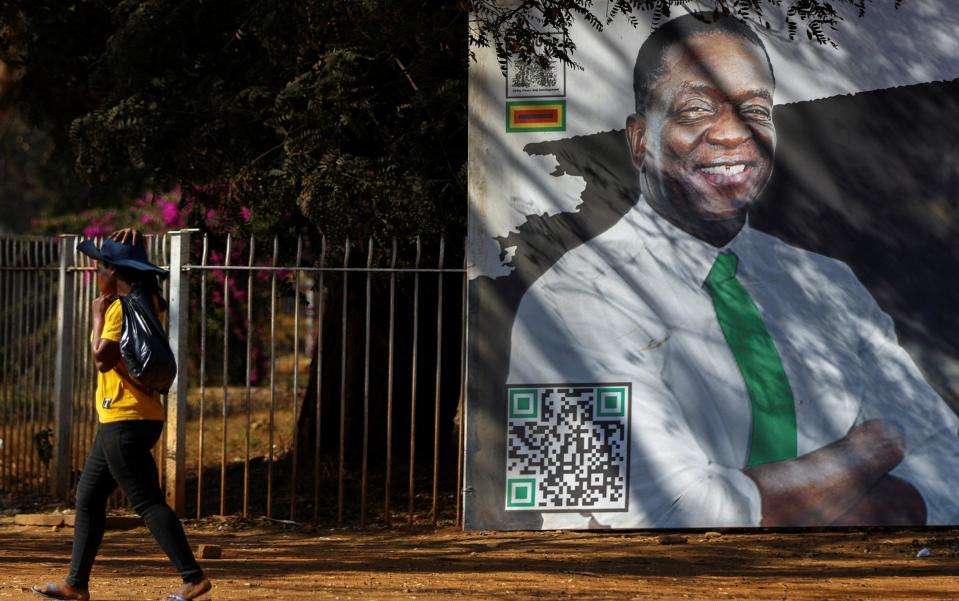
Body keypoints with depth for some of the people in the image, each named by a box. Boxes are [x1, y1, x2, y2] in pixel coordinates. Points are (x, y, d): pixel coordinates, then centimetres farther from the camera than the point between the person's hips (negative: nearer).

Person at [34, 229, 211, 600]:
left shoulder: (120, 308, -15)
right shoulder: (145, 302, 11)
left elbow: (102, 359, -22)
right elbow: (138, 271, 32)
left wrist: (98, 316, -11)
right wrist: (134, 242, 13)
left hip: (125, 420, -10)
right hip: (119, 420, 10)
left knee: (146, 501, -12)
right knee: (88, 498, 15)